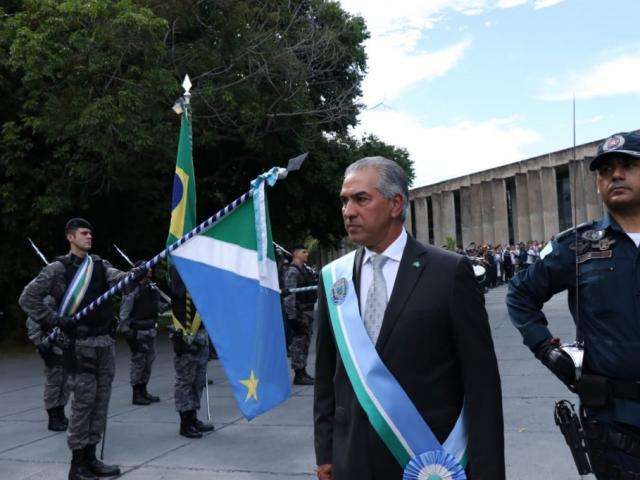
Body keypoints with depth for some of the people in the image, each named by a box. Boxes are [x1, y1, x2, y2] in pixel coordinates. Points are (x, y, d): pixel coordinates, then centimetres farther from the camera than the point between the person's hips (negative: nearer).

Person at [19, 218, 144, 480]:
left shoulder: (99, 264, 13)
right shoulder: (58, 268, -2)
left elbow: (118, 278, -5)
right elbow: (28, 298, -4)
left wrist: (136, 274, -27)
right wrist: (56, 320, -9)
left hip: (106, 341, 6)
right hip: (82, 343, -6)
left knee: (101, 399, 8)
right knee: (84, 400, -5)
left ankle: (90, 458, 19)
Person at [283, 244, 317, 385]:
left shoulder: (306, 269, 16)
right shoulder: (292, 271, -14)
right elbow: (289, 296, -20)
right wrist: (292, 317, -24)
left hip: (308, 311, 10)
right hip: (299, 312, -10)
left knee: (305, 342, 14)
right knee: (298, 343, -5)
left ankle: (303, 373, 23)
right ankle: (298, 375, 0)